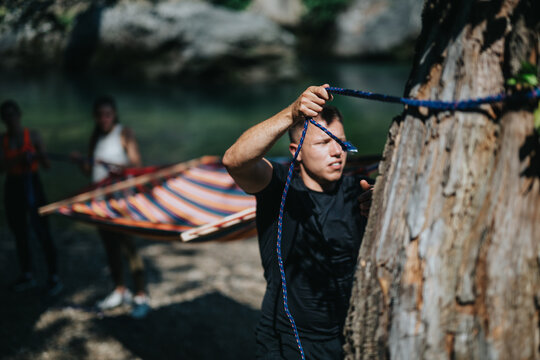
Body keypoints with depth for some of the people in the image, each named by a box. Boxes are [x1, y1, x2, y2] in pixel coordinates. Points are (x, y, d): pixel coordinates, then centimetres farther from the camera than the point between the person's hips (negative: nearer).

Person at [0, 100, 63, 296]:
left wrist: (40, 157, -29)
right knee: (19, 233, 10)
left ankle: (54, 277, 2)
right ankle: (27, 276, 23)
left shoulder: (33, 136, -3)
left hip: (32, 185, -3)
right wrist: (20, 158, -25)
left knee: (42, 231, -5)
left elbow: (47, 165, -6)